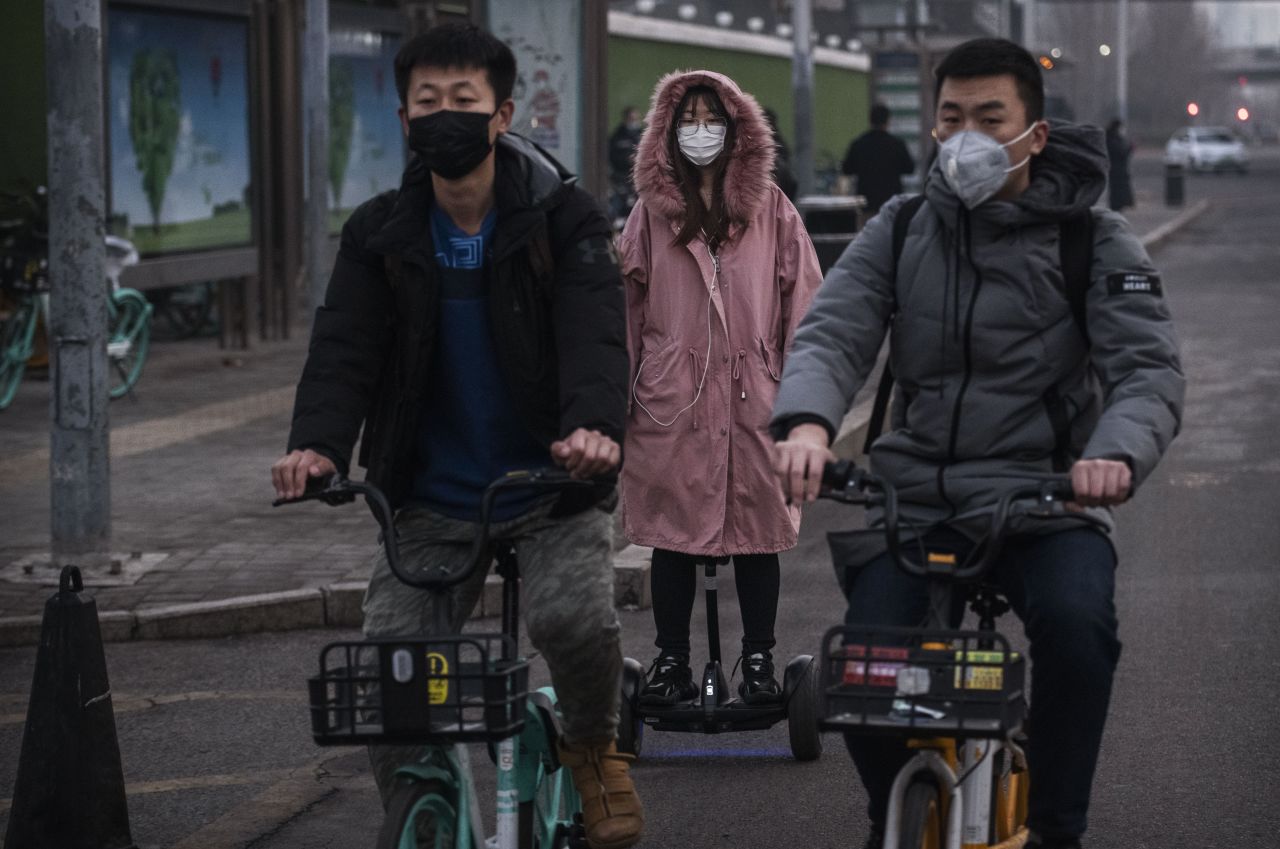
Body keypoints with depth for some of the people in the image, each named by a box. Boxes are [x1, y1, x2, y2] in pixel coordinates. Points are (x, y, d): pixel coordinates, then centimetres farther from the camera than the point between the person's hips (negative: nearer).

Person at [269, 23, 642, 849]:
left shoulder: (562, 217, -7)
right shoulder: (381, 234, 0)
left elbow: (595, 331, -21)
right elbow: (345, 346, -10)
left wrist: (595, 425, -42)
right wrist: (318, 443, -31)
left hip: (550, 484, -3)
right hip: (433, 500, 3)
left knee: (574, 613, -28)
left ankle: (593, 746, 3)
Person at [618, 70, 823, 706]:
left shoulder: (771, 210, 5)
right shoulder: (651, 212, 8)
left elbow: (802, 298, 3)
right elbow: (627, 304, 9)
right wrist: (622, 390, 4)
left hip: (753, 398, -1)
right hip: (670, 402, 1)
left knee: (757, 532, 4)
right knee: (671, 533, 4)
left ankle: (759, 662, 14)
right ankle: (671, 663, 12)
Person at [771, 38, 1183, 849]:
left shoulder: (1095, 242, -1)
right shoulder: (900, 231, 7)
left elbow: (1149, 366, -11)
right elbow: (832, 333, -4)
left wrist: (1118, 454, -34)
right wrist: (807, 422, -28)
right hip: (913, 496, 3)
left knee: (1076, 620, -32)